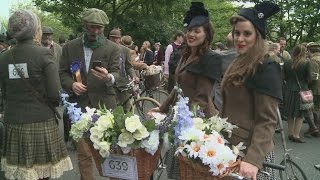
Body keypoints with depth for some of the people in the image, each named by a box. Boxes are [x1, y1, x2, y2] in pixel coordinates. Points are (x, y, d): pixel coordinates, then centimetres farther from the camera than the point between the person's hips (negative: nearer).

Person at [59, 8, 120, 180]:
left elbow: (116, 72, -5)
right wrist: (71, 84, -11)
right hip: (79, 104, 2)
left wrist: (108, 77, -29)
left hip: (104, 103, -1)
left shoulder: (112, 48, 2)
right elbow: (63, 72, 10)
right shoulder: (69, 47, 8)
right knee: (83, 151, 9)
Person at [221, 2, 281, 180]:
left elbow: (267, 121, -22)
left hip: (250, 151, -8)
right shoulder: (239, 63, 9)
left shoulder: (266, 68, -17)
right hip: (230, 145, 8)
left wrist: (253, 159, -31)